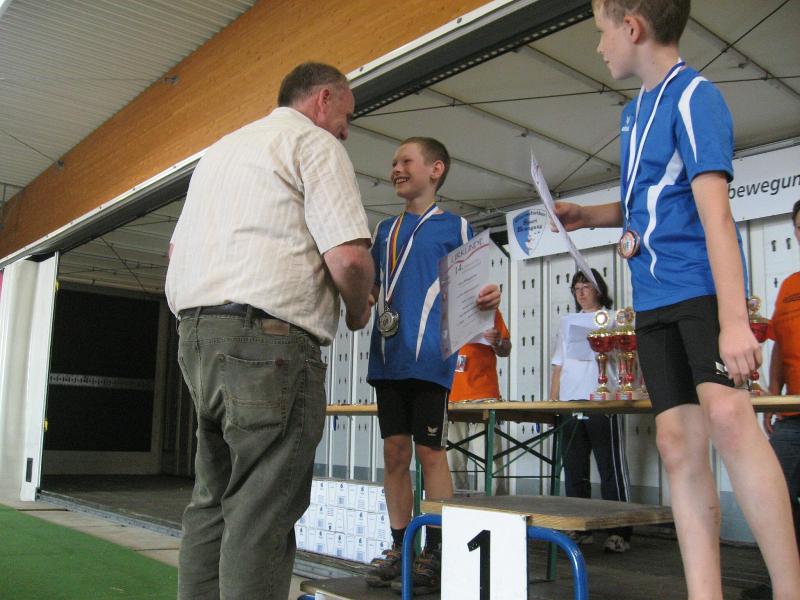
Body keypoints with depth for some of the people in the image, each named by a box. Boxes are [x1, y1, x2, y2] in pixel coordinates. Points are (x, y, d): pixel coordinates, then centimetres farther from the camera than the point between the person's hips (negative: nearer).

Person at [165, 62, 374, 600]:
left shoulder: (221, 148, 26)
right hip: (268, 340, -8)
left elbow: (177, 250, 28)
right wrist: (358, 310, 5)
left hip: (196, 333, 9)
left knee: (213, 500, 14)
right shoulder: (316, 144, 0)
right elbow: (349, 257, -13)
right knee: (263, 510, -7)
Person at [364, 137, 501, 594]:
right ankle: (399, 548, 17)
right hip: (388, 358, 5)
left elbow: (471, 290, -1)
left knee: (430, 452, -2)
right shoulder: (386, 229, 18)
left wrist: (489, 298, -22)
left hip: (430, 358, -5)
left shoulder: (455, 227, 3)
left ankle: (435, 553, 8)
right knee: (395, 453, 8)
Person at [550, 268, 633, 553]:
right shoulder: (568, 321, 19)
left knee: (611, 468, -4)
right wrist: (552, 400, 10)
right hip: (570, 403, 4)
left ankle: (619, 532, 0)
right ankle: (579, 528, 15)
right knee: (574, 469, 7)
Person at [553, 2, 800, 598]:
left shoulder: (694, 96, -8)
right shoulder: (636, 111, 16)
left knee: (727, 413, -28)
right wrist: (589, 215, 14)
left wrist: (734, 319, -26)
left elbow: (713, 209, -19)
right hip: (654, 299, 8)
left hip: (703, 285, -8)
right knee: (678, 445, 2)